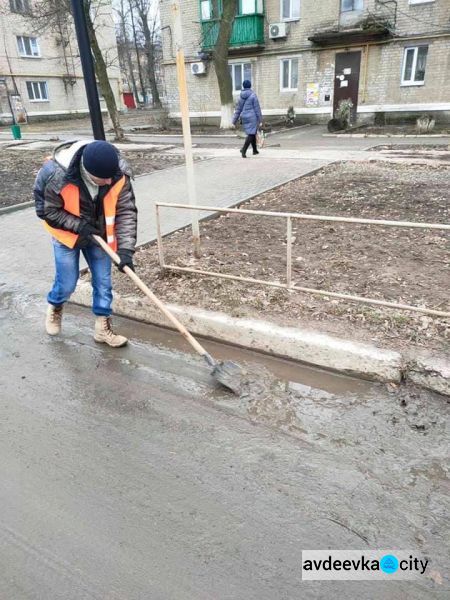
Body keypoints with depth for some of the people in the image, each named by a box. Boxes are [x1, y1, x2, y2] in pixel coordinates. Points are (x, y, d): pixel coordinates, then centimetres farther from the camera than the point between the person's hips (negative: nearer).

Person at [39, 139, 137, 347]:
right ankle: (55, 308, 41)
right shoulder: (56, 175, -33)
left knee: (103, 282, 4)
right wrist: (79, 225, -26)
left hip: (98, 236, 3)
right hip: (67, 235, -2)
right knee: (67, 283, 5)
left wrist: (125, 248, -29)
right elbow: (46, 210, -18)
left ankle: (103, 328, 21)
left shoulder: (119, 175, -26)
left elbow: (126, 212, -21)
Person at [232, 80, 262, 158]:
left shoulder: (242, 96, 7)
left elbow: (238, 109, 10)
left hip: (244, 117, 6)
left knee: (253, 133, 19)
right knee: (251, 134, -7)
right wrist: (260, 119, -4)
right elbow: (257, 108, -9)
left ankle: (255, 150, 27)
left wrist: (235, 120, 14)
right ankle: (244, 150, -24)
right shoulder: (253, 95, -10)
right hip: (252, 117, -6)